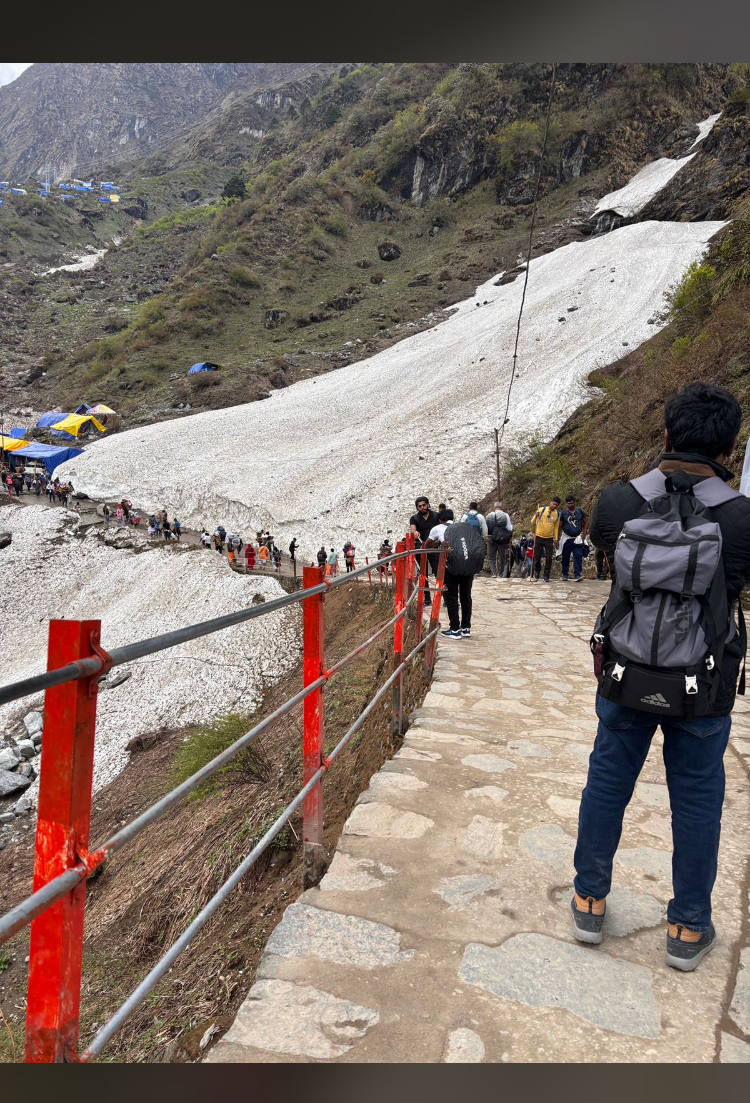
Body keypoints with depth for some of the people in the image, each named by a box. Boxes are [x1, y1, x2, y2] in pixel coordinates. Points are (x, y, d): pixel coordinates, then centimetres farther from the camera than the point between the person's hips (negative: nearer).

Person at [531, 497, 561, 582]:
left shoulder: (557, 514, 3)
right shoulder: (541, 509, -6)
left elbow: (556, 527, 12)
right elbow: (532, 521, -4)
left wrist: (556, 539, 8)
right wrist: (536, 516, -26)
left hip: (549, 539, 2)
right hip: (539, 537, -2)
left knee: (548, 558, 0)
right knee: (537, 557, 4)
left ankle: (546, 576, 8)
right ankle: (536, 574, 19)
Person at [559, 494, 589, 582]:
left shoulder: (580, 511, 3)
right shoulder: (563, 512, 0)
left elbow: (586, 522, 8)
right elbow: (560, 526, 1)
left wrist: (584, 534, -1)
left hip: (578, 538, 0)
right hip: (567, 538, 0)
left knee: (578, 556, -9)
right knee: (565, 557, 4)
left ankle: (577, 575, -9)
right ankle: (564, 575, 14)